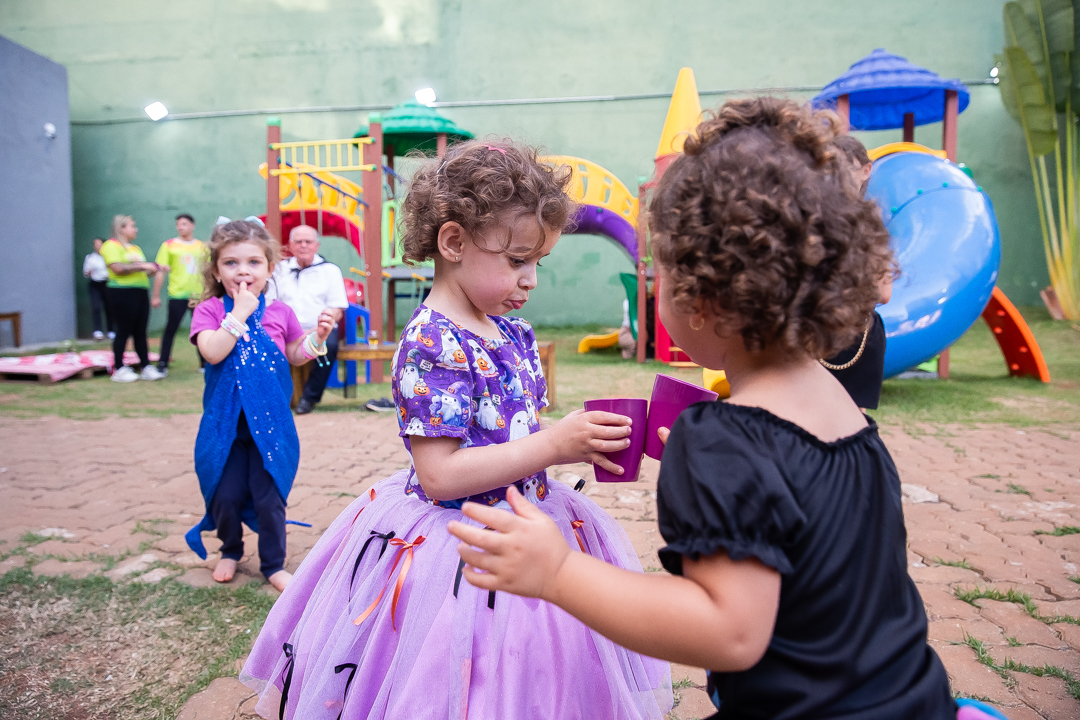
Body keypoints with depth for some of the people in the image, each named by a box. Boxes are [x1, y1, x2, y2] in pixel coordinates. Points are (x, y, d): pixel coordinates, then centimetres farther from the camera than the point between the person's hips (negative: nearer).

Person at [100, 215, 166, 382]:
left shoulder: (136, 248, 22)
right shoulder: (111, 245, -4)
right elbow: (117, 268, -18)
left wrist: (152, 270, 5)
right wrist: (142, 266, -14)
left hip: (140, 292, 7)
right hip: (122, 293, -7)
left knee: (140, 331, 6)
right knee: (124, 331, -4)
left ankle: (146, 367, 7)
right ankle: (119, 370, 3)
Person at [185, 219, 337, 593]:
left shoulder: (280, 312, 2)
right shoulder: (209, 310, -5)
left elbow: (294, 355, 12)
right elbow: (213, 352, -21)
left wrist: (317, 336, -5)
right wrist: (240, 313, -20)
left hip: (271, 422, 1)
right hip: (225, 422, 0)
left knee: (269, 497, 4)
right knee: (225, 496, 8)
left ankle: (274, 563, 23)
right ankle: (230, 551, 36)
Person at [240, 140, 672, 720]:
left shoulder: (514, 335, 5)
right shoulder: (431, 345, -21)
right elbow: (440, 475, -24)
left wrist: (582, 441, -3)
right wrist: (554, 445, -25)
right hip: (452, 551, -8)